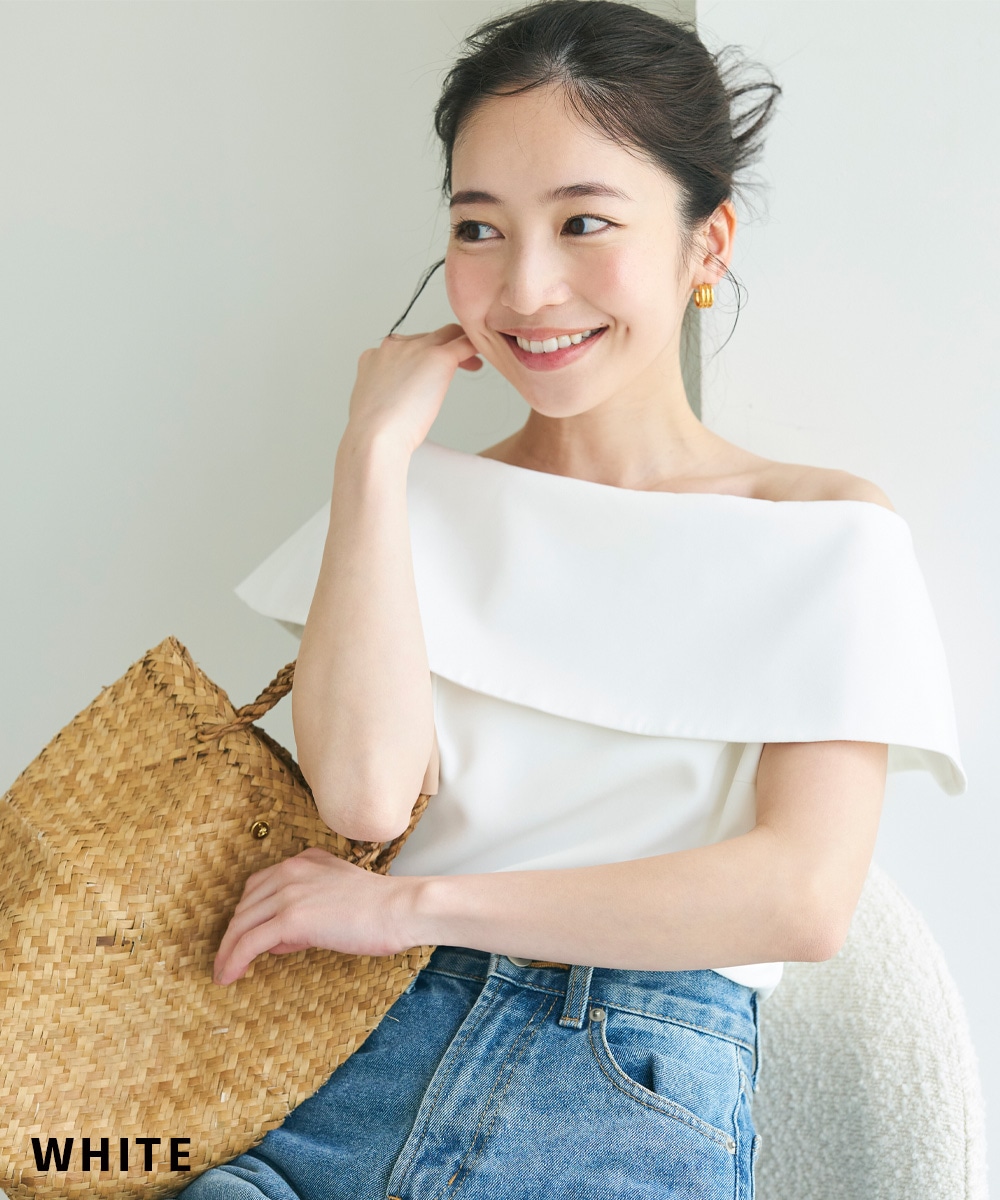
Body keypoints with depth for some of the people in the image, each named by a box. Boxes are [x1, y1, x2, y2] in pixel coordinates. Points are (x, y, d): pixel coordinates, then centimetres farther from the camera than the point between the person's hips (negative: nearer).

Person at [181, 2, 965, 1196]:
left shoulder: (826, 534, 2)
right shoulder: (424, 499, 11)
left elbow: (803, 895, -11)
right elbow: (363, 793, -6)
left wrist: (408, 904, -9)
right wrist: (375, 448, -3)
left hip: (636, 1096, -2)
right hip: (371, 1043, 2)